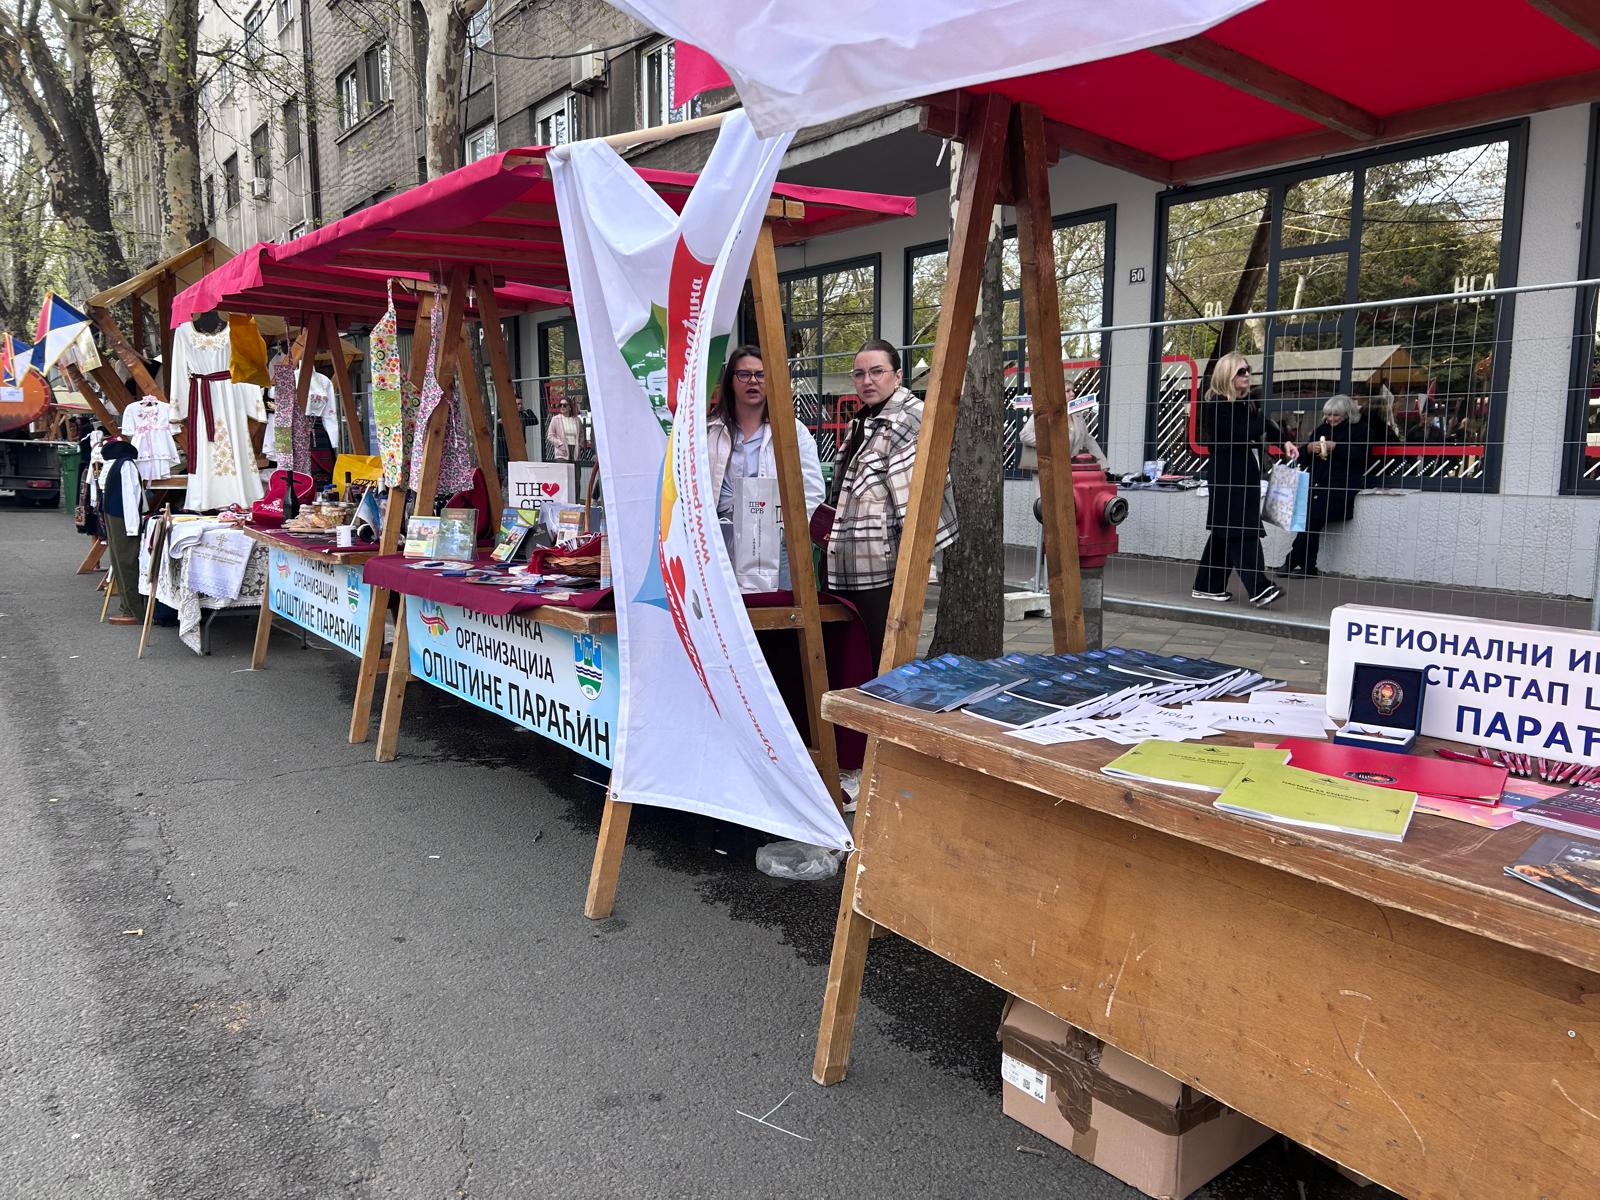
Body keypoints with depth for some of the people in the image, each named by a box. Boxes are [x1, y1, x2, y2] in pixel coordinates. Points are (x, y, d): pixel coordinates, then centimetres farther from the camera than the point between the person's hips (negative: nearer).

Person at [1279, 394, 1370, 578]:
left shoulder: (1358, 430, 8)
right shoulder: (1321, 429, 24)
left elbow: (1361, 454, -9)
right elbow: (1304, 455, 21)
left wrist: (1335, 446, -13)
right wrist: (1310, 448, -2)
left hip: (1343, 483, -5)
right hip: (1317, 482, 5)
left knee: (1313, 516, -22)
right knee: (1309, 516, -18)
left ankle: (1292, 562, -16)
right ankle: (1308, 567, -16)